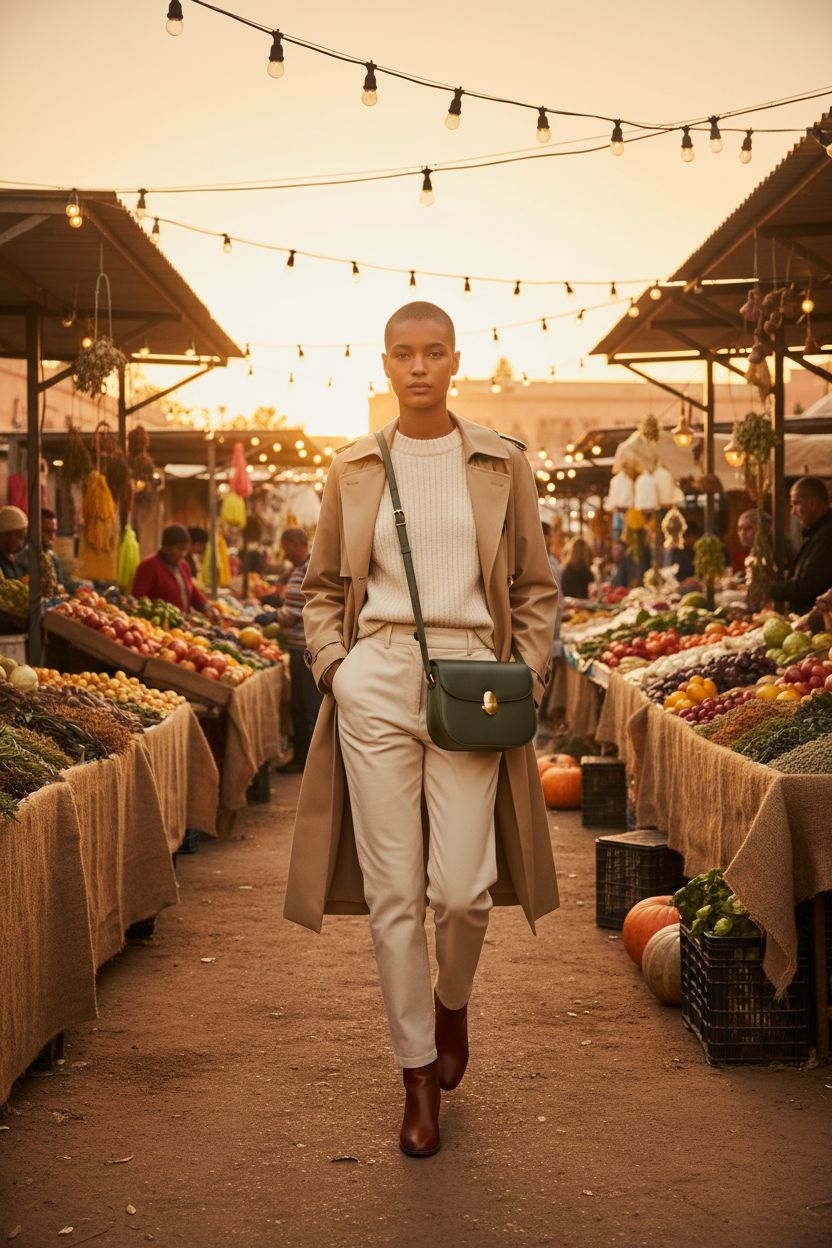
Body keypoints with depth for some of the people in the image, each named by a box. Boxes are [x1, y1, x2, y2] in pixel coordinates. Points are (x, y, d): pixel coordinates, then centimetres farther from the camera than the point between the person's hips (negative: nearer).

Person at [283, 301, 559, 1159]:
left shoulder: (502, 465, 6)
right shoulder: (353, 469, 9)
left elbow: (536, 588, 11)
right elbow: (323, 586, 16)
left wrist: (529, 671, -2)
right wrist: (332, 662, 0)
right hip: (376, 679, 1)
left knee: (461, 887, -8)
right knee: (392, 890, 0)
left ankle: (452, 1001, 27)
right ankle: (418, 1076, 14)